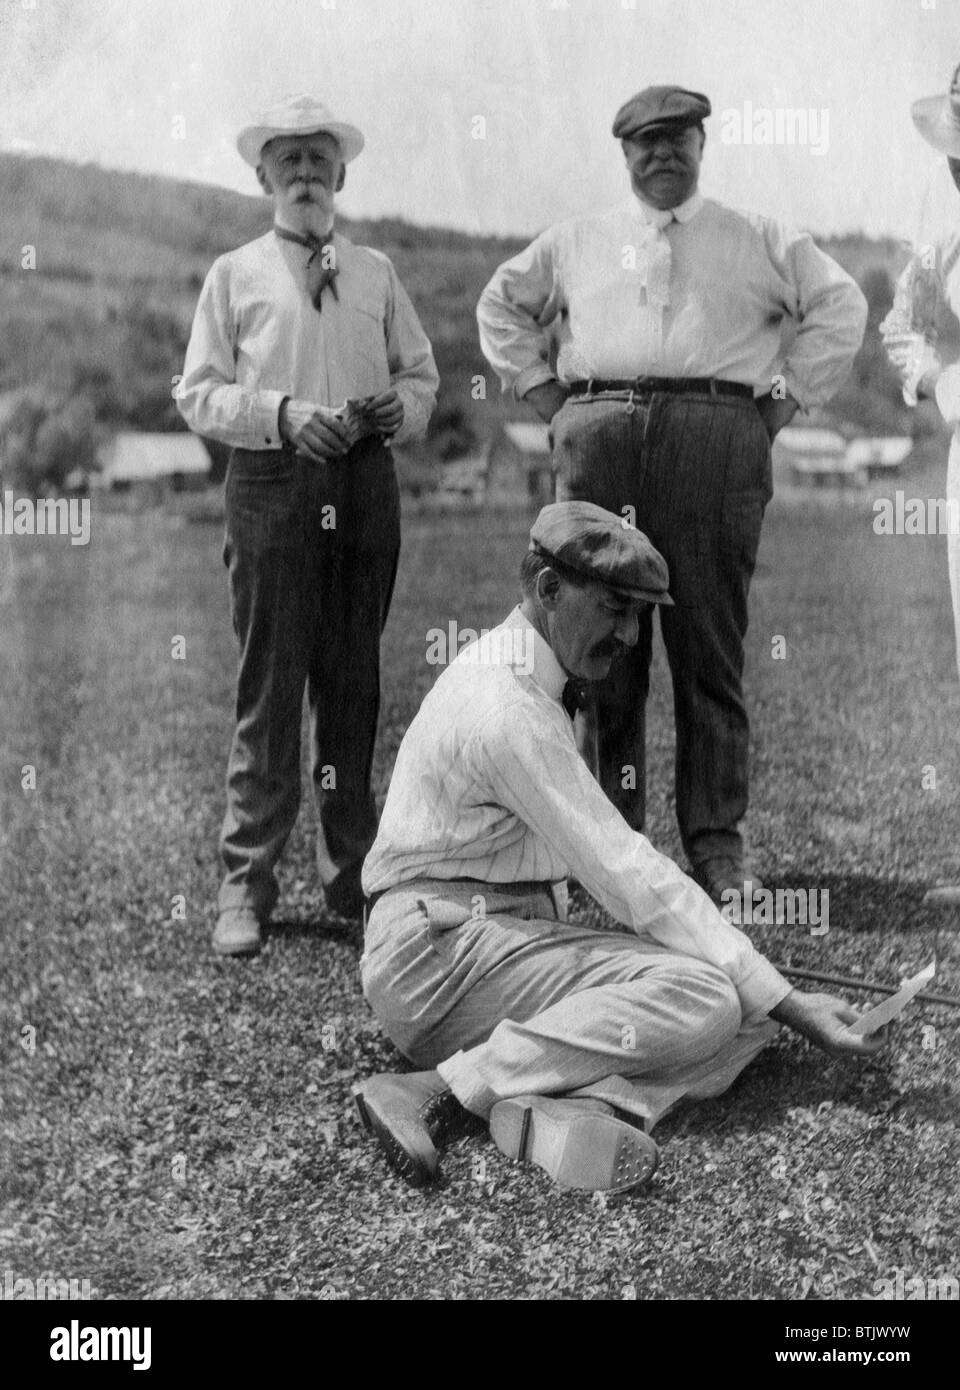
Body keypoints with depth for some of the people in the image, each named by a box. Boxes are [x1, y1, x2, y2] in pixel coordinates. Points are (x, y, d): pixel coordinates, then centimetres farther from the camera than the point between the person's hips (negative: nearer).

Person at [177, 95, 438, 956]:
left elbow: (422, 374, 18)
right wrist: (282, 413, -13)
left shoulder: (376, 272, 16)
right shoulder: (234, 274, 9)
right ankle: (247, 885, 5)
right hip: (271, 483, -2)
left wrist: (401, 408, -5)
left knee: (354, 683, 8)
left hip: (365, 481, 3)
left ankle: (353, 872, 18)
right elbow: (198, 393, 3)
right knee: (269, 686, -4)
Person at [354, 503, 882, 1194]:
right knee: (704, 996, -27)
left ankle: (571, 1107, -29)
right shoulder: (508, 707, -19)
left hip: (514, 932, 10)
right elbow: (631, 877, -22)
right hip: (438, 955, -10)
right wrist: (786, 1002, -19)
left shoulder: (532, 681, 15)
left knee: (753, 1007, -6)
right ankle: (443, 1093, -27)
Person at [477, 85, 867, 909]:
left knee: (712, 650, -4)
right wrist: (542, 391, 16)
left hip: (719, 441, -1)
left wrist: (786, 397, 6)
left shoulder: (759, 242, 18)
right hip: (598, 435, 2)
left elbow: (841, 307, 17)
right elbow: (500, 306, 29)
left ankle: (717, 844, 3)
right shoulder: (575, 243, 21)